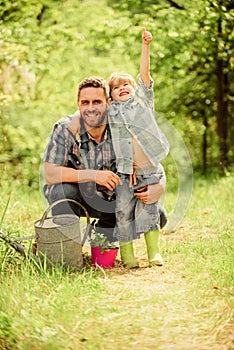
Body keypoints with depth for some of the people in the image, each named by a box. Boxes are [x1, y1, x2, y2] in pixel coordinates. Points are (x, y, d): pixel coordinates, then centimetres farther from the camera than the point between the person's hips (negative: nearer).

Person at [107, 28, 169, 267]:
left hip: (150, 169, 0)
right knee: (124, 210, -3)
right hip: (125, 171, 0)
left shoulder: (142, 100, 10)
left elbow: (144, 73, 0)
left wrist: (145, 46, -7)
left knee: (149, 209, 2)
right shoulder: (110, 111, 11)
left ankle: (153, 252, 12)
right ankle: (126, 252, 10)